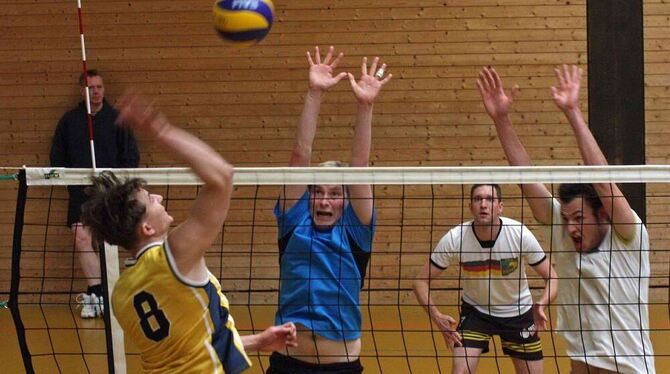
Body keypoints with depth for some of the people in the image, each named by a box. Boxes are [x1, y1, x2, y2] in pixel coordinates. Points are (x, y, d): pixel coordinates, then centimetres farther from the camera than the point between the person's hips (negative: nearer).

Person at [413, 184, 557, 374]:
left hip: (518, 313, 1)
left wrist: (541, 305, -35)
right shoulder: (454, 239, -23)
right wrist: (436, 316, -30)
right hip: (474, 311, 0)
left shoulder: (520, 234, -24)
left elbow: (551, 277, -14)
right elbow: (421, 280, -14)